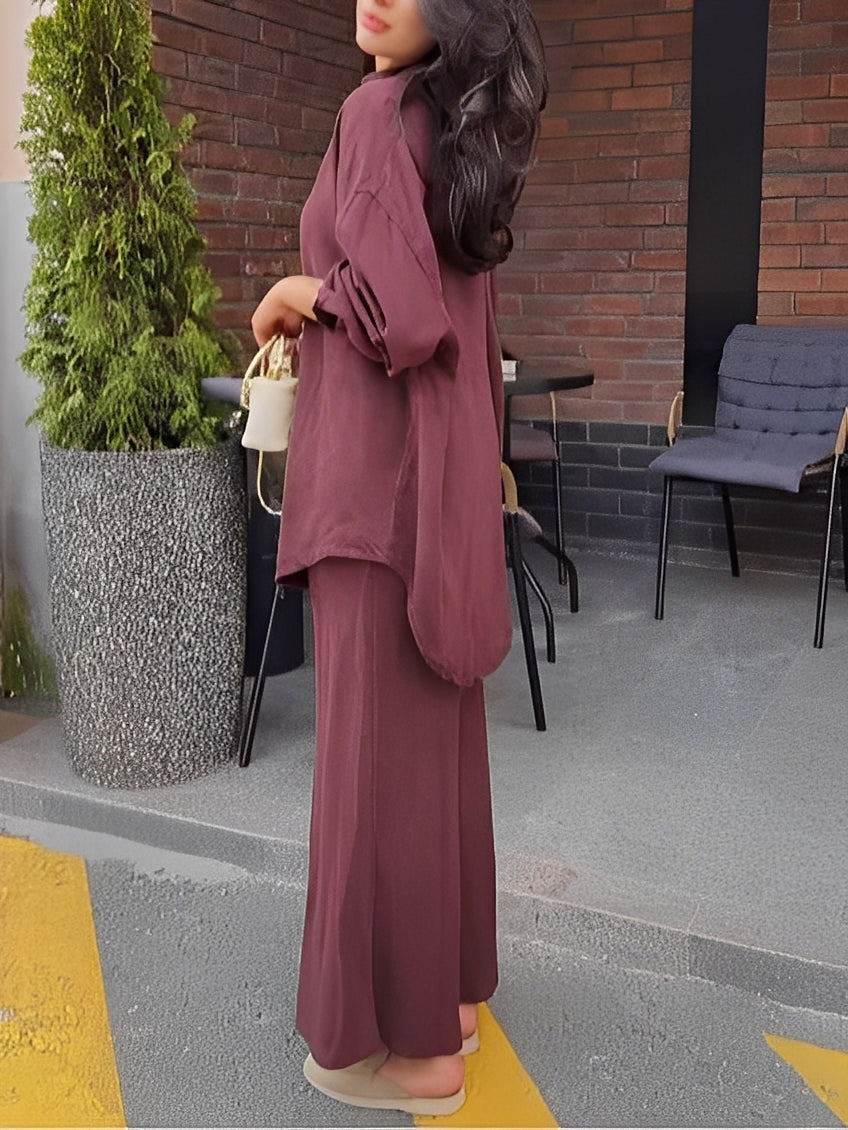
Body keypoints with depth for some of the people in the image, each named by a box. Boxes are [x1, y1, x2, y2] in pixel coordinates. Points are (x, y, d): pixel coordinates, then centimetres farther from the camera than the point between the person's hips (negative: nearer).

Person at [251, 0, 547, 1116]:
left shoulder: (381, 111, -12)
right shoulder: (463, 122, 13)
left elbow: (402, 314, -22)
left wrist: (300, 290, -5)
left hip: (383, 473, -9)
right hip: (447, 471, 9)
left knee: (377, 743, 1)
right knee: (435, 732, 15)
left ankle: (406, 1041, 15)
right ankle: (449, 990, 31)